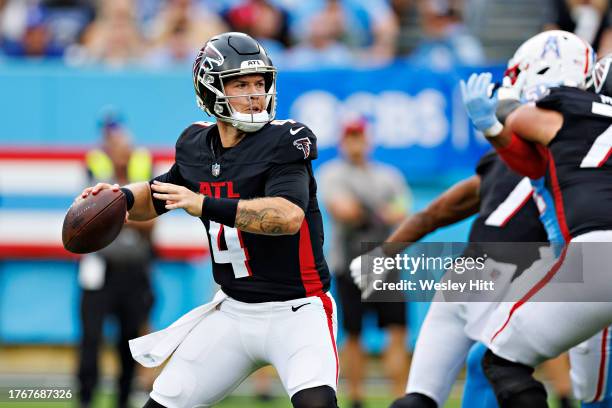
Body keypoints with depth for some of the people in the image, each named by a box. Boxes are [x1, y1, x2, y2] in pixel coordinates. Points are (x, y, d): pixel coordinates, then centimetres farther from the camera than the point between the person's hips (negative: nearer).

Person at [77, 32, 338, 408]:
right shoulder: (196, 145, 4)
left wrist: (206, 205, -37)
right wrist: (122, 196, -1)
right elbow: (156, 199, 22)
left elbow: (289, 215, -31)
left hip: (295, 311, -6)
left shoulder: (284, 142, -14)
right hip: (233, 310, 6)